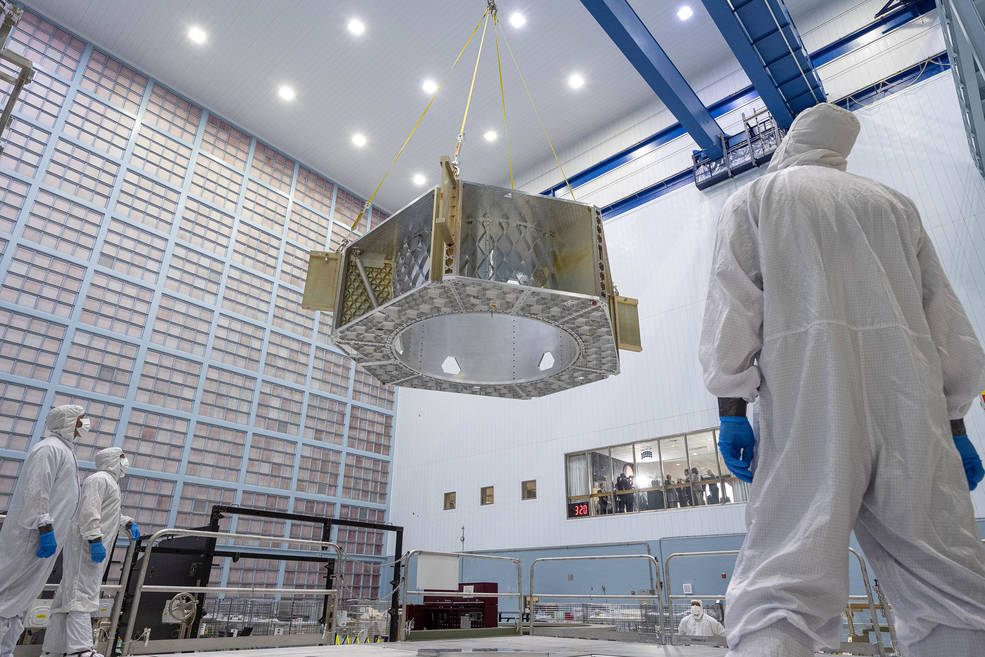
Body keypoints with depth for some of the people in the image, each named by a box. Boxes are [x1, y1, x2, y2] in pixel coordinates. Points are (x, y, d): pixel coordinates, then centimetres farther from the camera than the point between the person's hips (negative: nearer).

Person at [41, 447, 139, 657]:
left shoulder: (110, 482, 24)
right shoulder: (99, 479, -10)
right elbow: (89, 511, -21)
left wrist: (128, 523, 17)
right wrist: (95, 539, -27)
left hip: (93, 546, 11)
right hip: (87, 545, -11)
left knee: (67, 597, 12)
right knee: (82, 595, -13)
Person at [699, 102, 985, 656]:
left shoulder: (753, 199, 16)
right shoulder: (893, 203, 26)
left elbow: (733, 304, 1)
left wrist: (732, 410, -3)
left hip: (806, 390, -3)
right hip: (907, 393, 4)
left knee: (782, 589, -12)